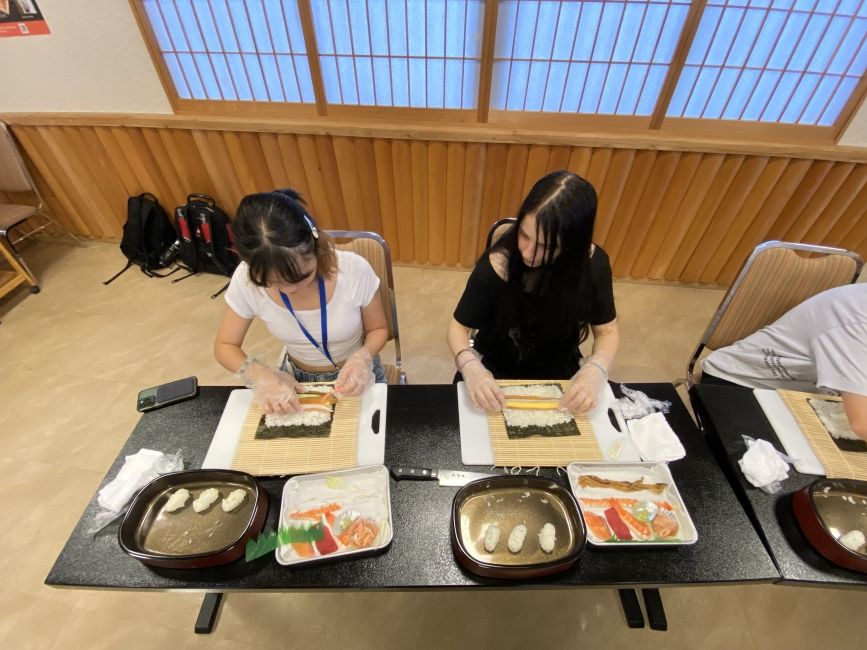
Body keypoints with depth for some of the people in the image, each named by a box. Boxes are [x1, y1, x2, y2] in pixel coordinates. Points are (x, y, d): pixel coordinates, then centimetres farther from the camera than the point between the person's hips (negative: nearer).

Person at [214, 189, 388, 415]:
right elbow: (224, 346, -7)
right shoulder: (247, 280, -21)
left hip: (354, 375, -1)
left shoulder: (355, 269, -26)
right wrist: (260, 376, -26)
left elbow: (378, 329, -9)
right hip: (296, 379, 2)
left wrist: (362, 358, -29)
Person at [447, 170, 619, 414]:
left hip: (559, 374, 2)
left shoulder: (593, 263, -20)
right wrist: (470, 366, -35)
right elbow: (459, 327, -15)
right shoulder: (497, 265, -27)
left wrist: (595, 369, -26)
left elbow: (607, 332, -6)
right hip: (497, 373, -1)